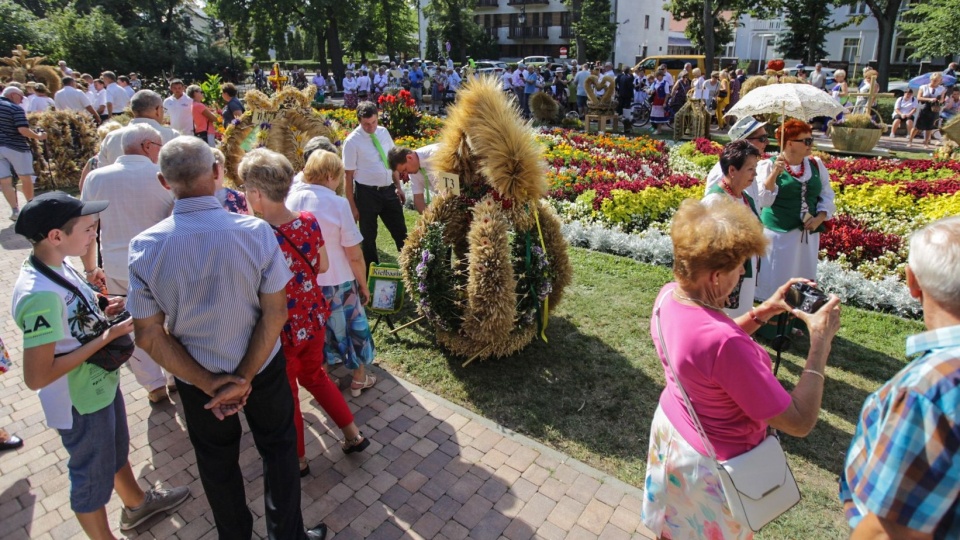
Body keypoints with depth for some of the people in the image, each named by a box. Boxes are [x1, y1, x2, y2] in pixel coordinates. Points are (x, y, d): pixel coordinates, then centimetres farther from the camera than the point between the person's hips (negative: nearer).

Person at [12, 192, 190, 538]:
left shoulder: (57, 264, -7)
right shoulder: (39, 296, -33)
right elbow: (36, 377, -31)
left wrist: (103, 306, -6)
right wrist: (106, 337, -28)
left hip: (102, 383, 9)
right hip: (80, 402, -9)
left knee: (117, 450, 30)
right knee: (93, 477, 16)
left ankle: (137, 504, 55)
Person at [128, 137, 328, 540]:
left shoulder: (144, 247, -17)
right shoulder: (255, 231, -23)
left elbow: (149, 336, -13)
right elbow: (275, 313, -20)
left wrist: (209, 384, -11)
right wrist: (245, 378, -15)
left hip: (196, 378, 2)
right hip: (261, 367, -1)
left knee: (216, 462, 25)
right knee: (277, 448, 22)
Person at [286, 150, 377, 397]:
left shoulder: (290, 201, -6)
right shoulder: (338, 204, -19)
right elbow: (354, 255, -18)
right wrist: (363, 284, -3)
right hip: (336, 283, -4)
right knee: (351, 325, 17)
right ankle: (358, 378, 33)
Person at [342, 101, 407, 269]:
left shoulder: (384, 132, 3)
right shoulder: (352, 141, -11)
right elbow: (349, 175, -10)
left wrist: (398, 186, 8)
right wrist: (352, 205, -11)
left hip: (389, 190, 4)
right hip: (367, 193, -4)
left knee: (400, 232, 13)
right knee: (368, 236, 11)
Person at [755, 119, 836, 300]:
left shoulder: (816, 164, 8)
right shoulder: (769, 165, -7)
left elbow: (827, 196, 13)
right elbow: (764, 200, -15)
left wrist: (820, 218, -3)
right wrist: (774, 173, -26)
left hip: (808, 234, 5)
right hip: (778, 234, -5)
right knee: (775, 281, 0)